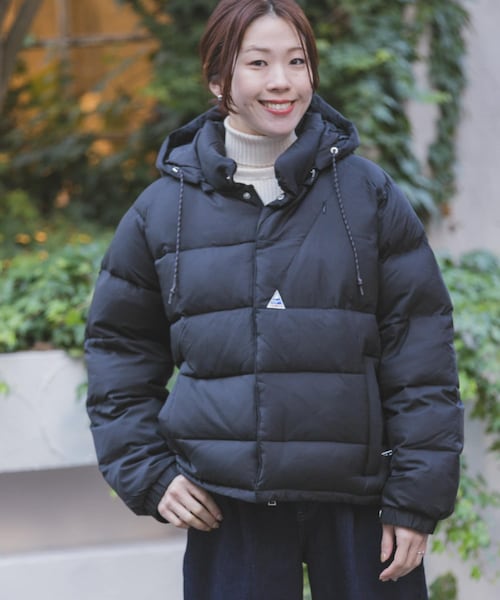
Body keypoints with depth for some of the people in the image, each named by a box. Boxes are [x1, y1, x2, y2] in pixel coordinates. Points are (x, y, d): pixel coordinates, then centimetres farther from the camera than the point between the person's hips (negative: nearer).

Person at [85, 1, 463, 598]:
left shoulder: (370, 194, 2)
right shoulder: (161, 210, 4)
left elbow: (420, 350, 1)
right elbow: (118, 345, 14)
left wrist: (417, 498, -4)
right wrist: (145, 473, 3)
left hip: (359, 502, 0)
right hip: (226, 512, 1)